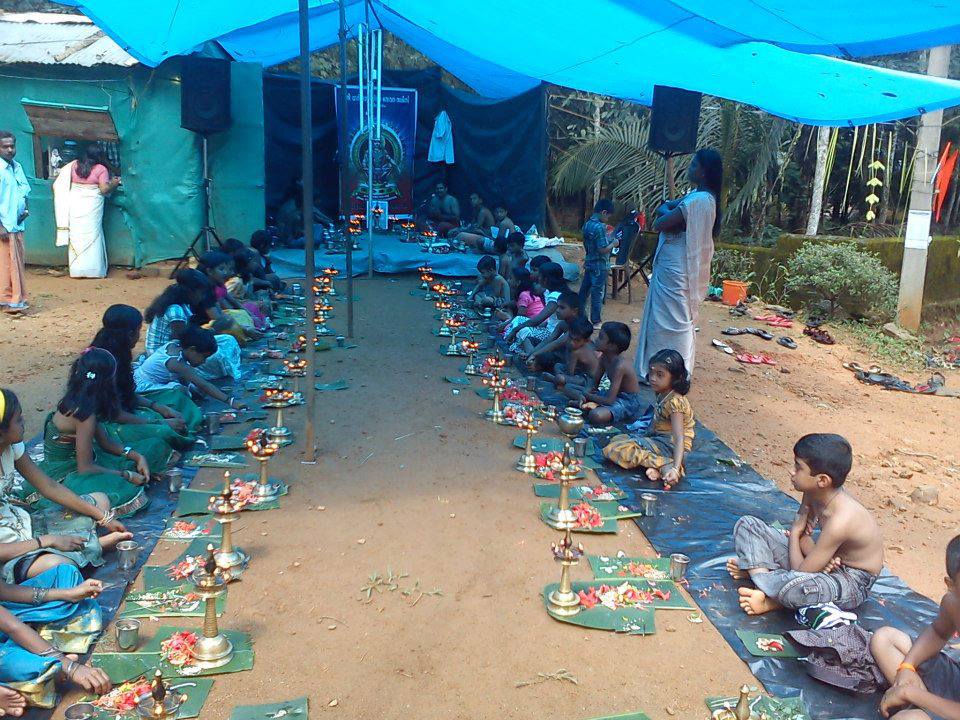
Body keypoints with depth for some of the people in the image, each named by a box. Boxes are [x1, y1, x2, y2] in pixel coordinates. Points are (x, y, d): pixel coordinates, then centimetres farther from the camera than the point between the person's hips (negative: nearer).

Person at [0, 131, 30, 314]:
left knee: (18, 262, 11)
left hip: (17, 224, 8)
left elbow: (25, 189, 24)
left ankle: (17, 298, 19)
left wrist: (25, 208, 4)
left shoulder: (17, 167, 12)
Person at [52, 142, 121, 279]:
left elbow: (60, 184, 12)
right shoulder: (101, 169, -9)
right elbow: (104, 190, -11)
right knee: (92, 235, 3)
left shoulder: (74, 165, 4)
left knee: (76, 236, 8)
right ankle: (93, 269, 3)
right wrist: (114, 184, 5)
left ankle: (77, 269, 10)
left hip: (75, 204, 4)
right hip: (91, 206, -4)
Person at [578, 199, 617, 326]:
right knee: (597, 293, 2)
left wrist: (607, 237, 11)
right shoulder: (599, 227, -23)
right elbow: (603, 249, -24)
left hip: (589, 263, 8)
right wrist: (613, 244, -8)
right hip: (600, 266, -8)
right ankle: (595, 321, 10)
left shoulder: (587, 224, 4)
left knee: (584, 290, 15)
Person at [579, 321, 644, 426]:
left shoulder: (619, 366, -29)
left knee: (595, 416, -36)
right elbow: (594, 384, 6)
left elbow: (609, 400, -30)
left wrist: (588, 395, -16)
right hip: (615, 395, 9)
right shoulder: (604, 358, -4)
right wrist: (584, 395, -16)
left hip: (629, 402, -9)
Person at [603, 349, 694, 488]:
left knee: (612, 450, -18)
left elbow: (679, 439, -30)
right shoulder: (662, 395, 5)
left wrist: (675, 469, -40)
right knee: (615, 439, 13)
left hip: (670, 446, -10)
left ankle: (666, 466, -23)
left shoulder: (674, 402, -22)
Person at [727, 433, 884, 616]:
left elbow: (802, 572, -27)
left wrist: (794, 533, -11)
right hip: (825, 558, 9)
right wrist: (814, 555, -18)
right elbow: (803, 533, 4)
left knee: (794, 587, -46)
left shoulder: (840, 521, -33)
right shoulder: (814, 491, -9)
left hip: (852, 581, -9)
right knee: (746, 524, 0)